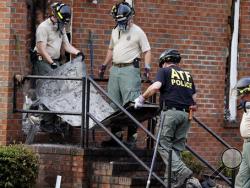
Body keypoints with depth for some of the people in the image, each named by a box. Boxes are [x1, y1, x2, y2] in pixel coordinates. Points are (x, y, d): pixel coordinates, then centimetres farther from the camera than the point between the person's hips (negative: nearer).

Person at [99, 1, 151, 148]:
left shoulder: (138, 32, -3)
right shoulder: (115, 31, 16)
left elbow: (147, 51, -4)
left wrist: (147, 67, -17)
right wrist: (104, 66, 26)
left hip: (130, 70, -7)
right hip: (115, 69, 7)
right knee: (114, 104, 6)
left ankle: (132, 137, -11)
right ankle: (116, 135, 12)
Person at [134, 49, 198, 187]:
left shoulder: (164, 71, 6)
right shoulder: (187, 75, 22)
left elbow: (156, 86, -12)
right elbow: (194, 98, 17)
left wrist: (142, 98, -1)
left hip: (170, 112, -6)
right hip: (186, 114, 6)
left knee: (164, 145, -4)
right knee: (176, 148, 8)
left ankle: (181, 171, -22)